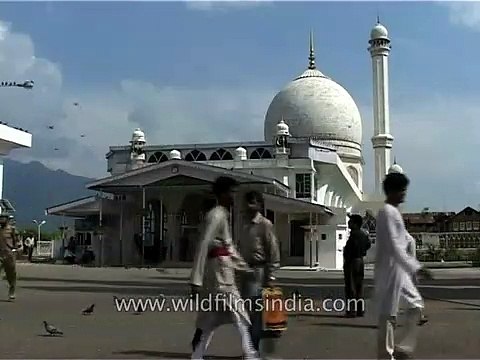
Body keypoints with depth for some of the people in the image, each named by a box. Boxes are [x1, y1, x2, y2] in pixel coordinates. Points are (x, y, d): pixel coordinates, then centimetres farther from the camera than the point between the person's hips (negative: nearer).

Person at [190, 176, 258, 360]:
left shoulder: (223, 215, 17)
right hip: (220, 271, -10)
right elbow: (203, 246, -19)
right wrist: (196, 279, -22)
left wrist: (246, 267, 27)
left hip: (223, 270, 10)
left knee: (211, 318, 11)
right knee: (240, 317, -2)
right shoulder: (217, 215, -13)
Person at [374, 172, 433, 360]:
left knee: (415, 303, 15)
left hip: (398, 269, 10)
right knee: (388, 314, -4)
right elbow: (393, 246, -24)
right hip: (390, 269, -10)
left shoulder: (393, 211, 16)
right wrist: (415, 267, -26)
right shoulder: (388, 212, -16)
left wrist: (414, 265, 23)